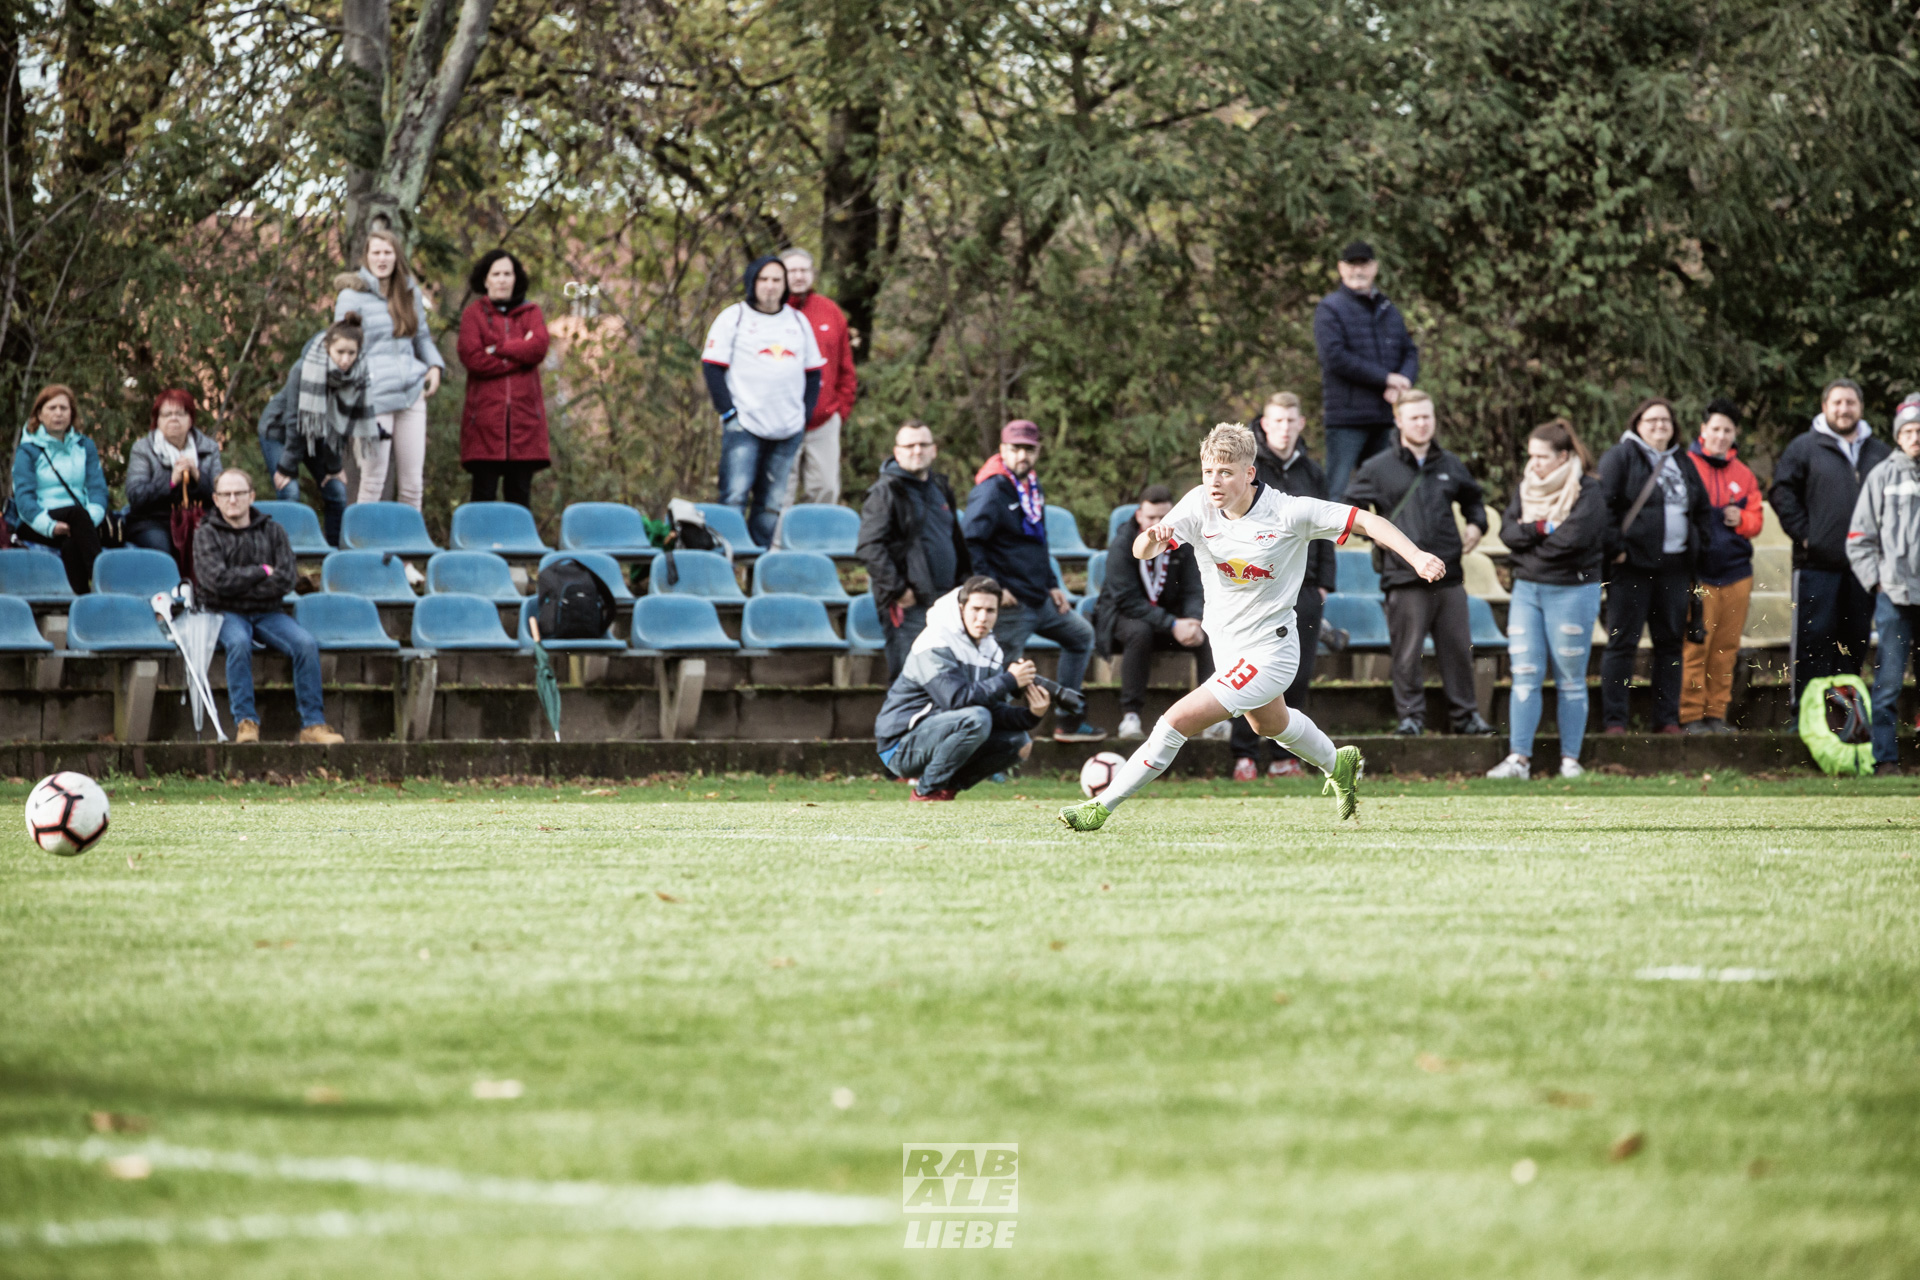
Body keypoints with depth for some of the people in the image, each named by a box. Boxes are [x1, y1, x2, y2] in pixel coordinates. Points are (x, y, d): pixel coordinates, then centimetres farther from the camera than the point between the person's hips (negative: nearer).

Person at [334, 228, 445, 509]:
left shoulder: (410, 293, 14)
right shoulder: (352, 296, -1)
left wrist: (435, 366, 6)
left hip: (411, 392, 5)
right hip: (374, 398, -5)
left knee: (412, 481, 4)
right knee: (373, 480, -3)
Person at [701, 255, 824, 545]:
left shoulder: (798, 322, 16)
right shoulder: (733, 318, 3)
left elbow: (813, 372, 19)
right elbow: (712, 367, -2)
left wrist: (805, 414, 7)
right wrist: (728, 412, -9)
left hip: (788, 431, 4)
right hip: (744, 425, -4)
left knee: (772, 503, 4)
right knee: (735, 497, -13)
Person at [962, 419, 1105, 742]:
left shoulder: (1032, 487, 13)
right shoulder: (992, 491, -16)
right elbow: (968, 543, -24)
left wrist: (1051, 585, 18)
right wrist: (994, 587, -23)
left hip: (1040, 600, 10)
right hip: (1011, 604, -10)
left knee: (1081, 634, 22)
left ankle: (1068, 721, 26)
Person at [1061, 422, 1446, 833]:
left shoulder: (1289, 513, -23)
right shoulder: (1199, 505, -14)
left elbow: (1367, 521, -18)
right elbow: (1141, 551, -22)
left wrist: (1416, 556, -31)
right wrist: (1151, 539, -46)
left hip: (1267, 654, -7)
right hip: (1225, 642, 7)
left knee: (1178, 721, -17)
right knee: (1270, 725, 33)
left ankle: (1102, 806, -5)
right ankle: (1339, 766, 61)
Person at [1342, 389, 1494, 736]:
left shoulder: (1450, 466, 15)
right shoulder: (1378, 468, 4)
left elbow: (1473, 498, 33)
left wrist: (1476, 525, 14)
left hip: (1448, 575, 3)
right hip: (1405, 577, -3)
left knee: (1458, 648, 5)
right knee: (1407, 653, -4)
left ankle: (1465, 713, 14)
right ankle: (1410, 715, 4)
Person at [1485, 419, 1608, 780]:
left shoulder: (1587, 491, -8)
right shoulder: (1525, 487, 11)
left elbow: (1574, 537, -20)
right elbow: (1508, 531, 0)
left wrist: (1528, 535, -8)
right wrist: (1542, 528, -16)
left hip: (1572, 590, -5)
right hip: (1527, 588, 5)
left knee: (1570, 680, 2)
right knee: (1525, 676, -2)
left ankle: (1570, 760, 7)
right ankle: (1518, 758, -5)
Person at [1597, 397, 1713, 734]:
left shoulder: (1682, 465, 18)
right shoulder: (1621, 457, -1)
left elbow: (1701, 510, 24)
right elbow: (1605, 503, -9)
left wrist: (1696, 548, 11)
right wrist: (1616, 546, -15)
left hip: (1674, 567, 6)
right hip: (1632, 566, -6)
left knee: (1670, 643, 7)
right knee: (1622, 643, -5)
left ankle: (1667, 719, 12)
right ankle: (1614, 720, -4)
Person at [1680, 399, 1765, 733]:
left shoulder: (1743, 474, 14)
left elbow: (1756, 516, 15)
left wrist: (1742, 519, -5)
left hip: (1736, 572, 4)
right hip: (1698, 573, -4)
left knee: (1726, 649, 6)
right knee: (1694, 647, -8)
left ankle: (1717, 714, 12)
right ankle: (1691, 715, -5)